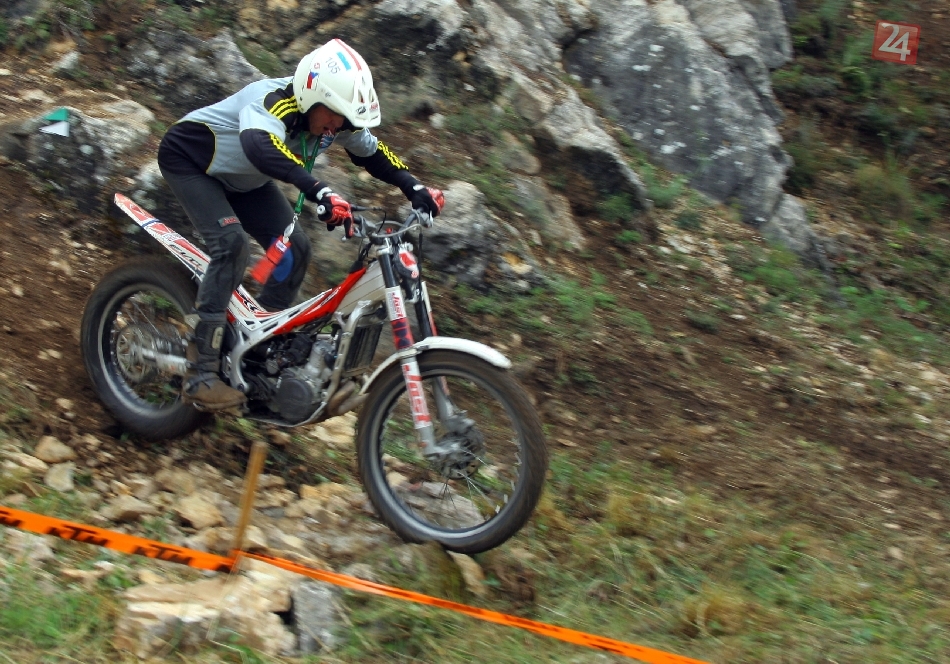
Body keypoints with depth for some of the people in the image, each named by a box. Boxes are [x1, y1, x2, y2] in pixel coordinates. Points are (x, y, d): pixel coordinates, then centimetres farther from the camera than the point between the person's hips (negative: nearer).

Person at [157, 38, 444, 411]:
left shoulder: (330, 116, -15)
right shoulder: (277, 104, -38)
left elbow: (371, 152, 0)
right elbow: (260, 145, -60)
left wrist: (414, 188, -16)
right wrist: (320, 193, -71)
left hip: (241, 179, 8)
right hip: (187, 159, -8)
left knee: (295, 249, -3)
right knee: (231, 243, -28)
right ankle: (200, 376, -27)